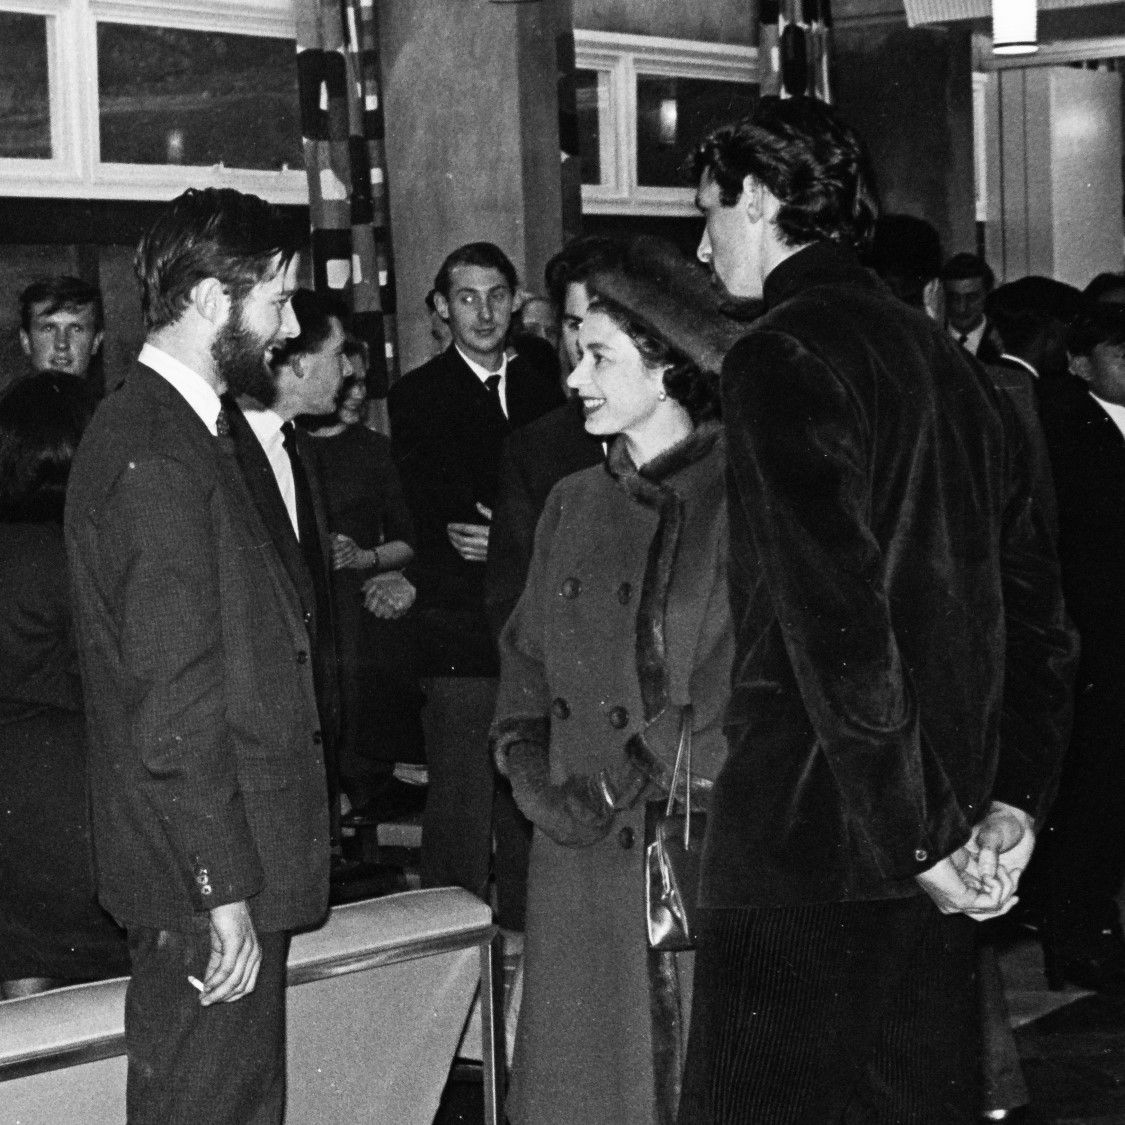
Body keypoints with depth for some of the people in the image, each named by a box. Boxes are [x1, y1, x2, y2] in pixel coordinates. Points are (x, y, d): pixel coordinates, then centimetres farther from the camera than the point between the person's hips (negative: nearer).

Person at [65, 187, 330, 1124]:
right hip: (205, 888, -10)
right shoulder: (154, 457, -19)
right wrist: (225, 892, -21)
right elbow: (173, 705, -22)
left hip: (226, 870, 10)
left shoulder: (173, 430, 14)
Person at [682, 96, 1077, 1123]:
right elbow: (1037, 604, 15)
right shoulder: (947, 361, 15)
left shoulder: (781, 358, -10)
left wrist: (917, 837, -15)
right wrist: (1014, 798, 11)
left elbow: (834, 617, -19)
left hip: (807, 850, -8)